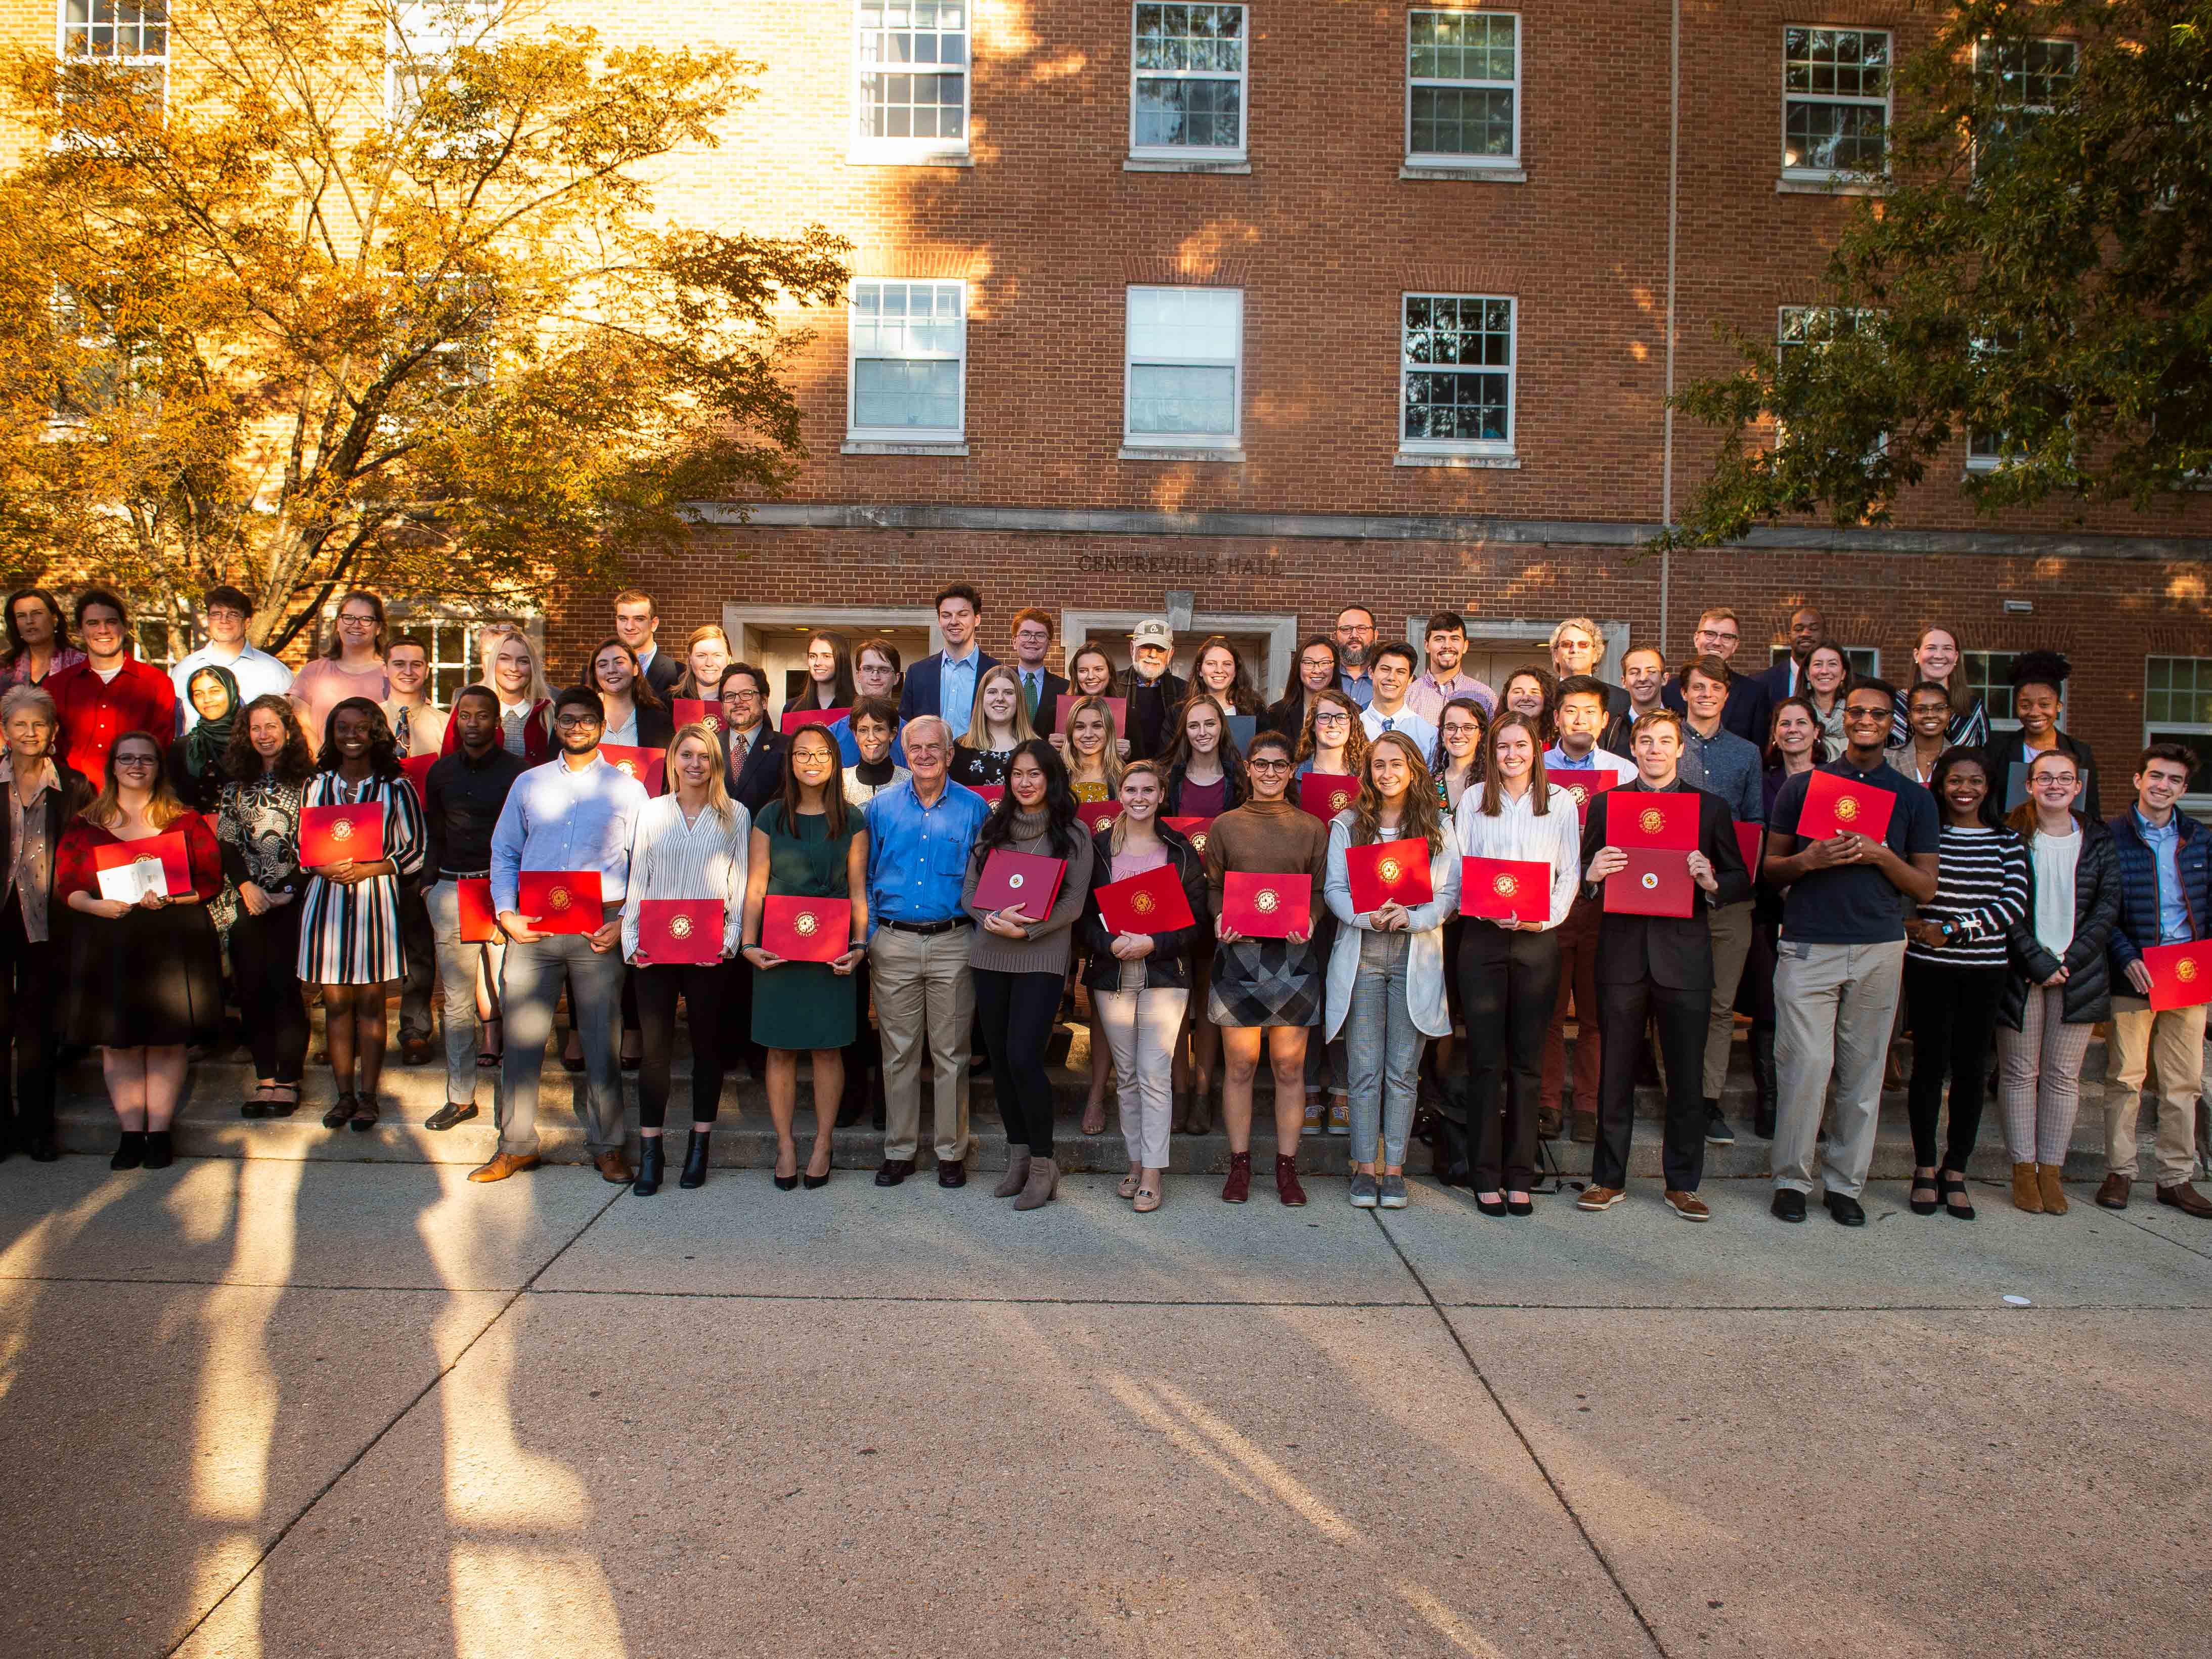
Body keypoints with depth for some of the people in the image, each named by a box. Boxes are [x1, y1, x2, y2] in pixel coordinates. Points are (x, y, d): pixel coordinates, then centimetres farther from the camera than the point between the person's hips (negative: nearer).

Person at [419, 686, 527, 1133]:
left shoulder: (517, 772, -1)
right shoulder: (441, 772, 13)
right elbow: (433, 835, 20)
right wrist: (429, 884, 11)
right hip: (451, 890, 4)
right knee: (457, 999, 9)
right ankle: (460, 1097, 18)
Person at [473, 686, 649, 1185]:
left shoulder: (626, 789, 7)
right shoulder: (528, 784, 14)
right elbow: (504, 853, 15)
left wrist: (625, 922, -7)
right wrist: (507, 913, 1)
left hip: (599, 929, -2)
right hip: (532, 928, 2)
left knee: (601, 1040, 2)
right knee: (521, 1037, 2)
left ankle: (607, 1146, 12)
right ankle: (517, 1145, 14)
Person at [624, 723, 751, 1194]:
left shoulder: (735, 816, 6)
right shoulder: (651, 812, 10)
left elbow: (741, 884, 4)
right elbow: (637, 881, 9)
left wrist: (730, 940, -8)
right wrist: (632, 940, -1)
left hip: (710, 950, -1)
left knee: (707, 1045, 6)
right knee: (655, 1047, -1)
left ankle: (699, 1149, 16)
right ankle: (650, 1153, 6)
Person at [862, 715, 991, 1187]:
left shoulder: (974, 809, 3)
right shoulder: (882, 807, 7)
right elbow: (865, 878, 10)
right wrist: (865, 939, 2)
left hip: (954, 944, -1)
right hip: (894, 944, 1)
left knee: (951, 1054, 4)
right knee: (898, 1053, 7)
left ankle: (951, 1152, 15)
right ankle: (899, 1151, 17)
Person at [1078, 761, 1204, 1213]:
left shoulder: (1181, 850, 3)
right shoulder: (1098, 848, 6)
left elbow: (1197, 918, 0)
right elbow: (1080, 914, 4)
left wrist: (1153, 943, -14)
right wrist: (1110, 943, -14)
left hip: (1164, 972, -2)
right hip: (1111, 972, 2)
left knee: (1154, 1073, -7)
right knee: (1126, 1074, 8)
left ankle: (1152, 1174, -2)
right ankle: (1136, 1162, 18)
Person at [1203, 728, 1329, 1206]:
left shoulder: (1312, 828, 10)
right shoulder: (1225, 825, 9)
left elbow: (1322, 891, 9)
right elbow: (1212, 887, 11)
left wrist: (1308, 922, -11)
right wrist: (1220, 921, -8)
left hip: (1294, 956, 0)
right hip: (1238, 953, 0)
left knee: (1290, 1067, 4)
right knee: (1240, 1064, 3)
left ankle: (1287, 1168, 14)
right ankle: (1239, 1165, 14)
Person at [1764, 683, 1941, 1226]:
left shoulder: (1914, 798, 11)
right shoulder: (1802, 787, 9)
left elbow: (1925, 888, 9)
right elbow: (1769, 870, 10)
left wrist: (1881, 856, -8)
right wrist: (1808, 860, -11)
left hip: (1880, 949, 2)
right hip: (1808, 946, -1)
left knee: (1863, 1071, 4)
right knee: (1804, 1065, -7)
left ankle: (1846, 1183, 14)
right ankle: (1791, 1179, 6)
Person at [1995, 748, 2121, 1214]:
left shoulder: (2099, 841, 7)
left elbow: (2108, 906, 2)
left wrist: (2068, 961, -8)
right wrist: (2039, 963, -12)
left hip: (2078, 973, 2)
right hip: (2020, 973, -2)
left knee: (2064, 1075, 5)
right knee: (2020, 1073, 3)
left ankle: (2051, 1171, 13)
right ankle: (2023, 1170, 10)